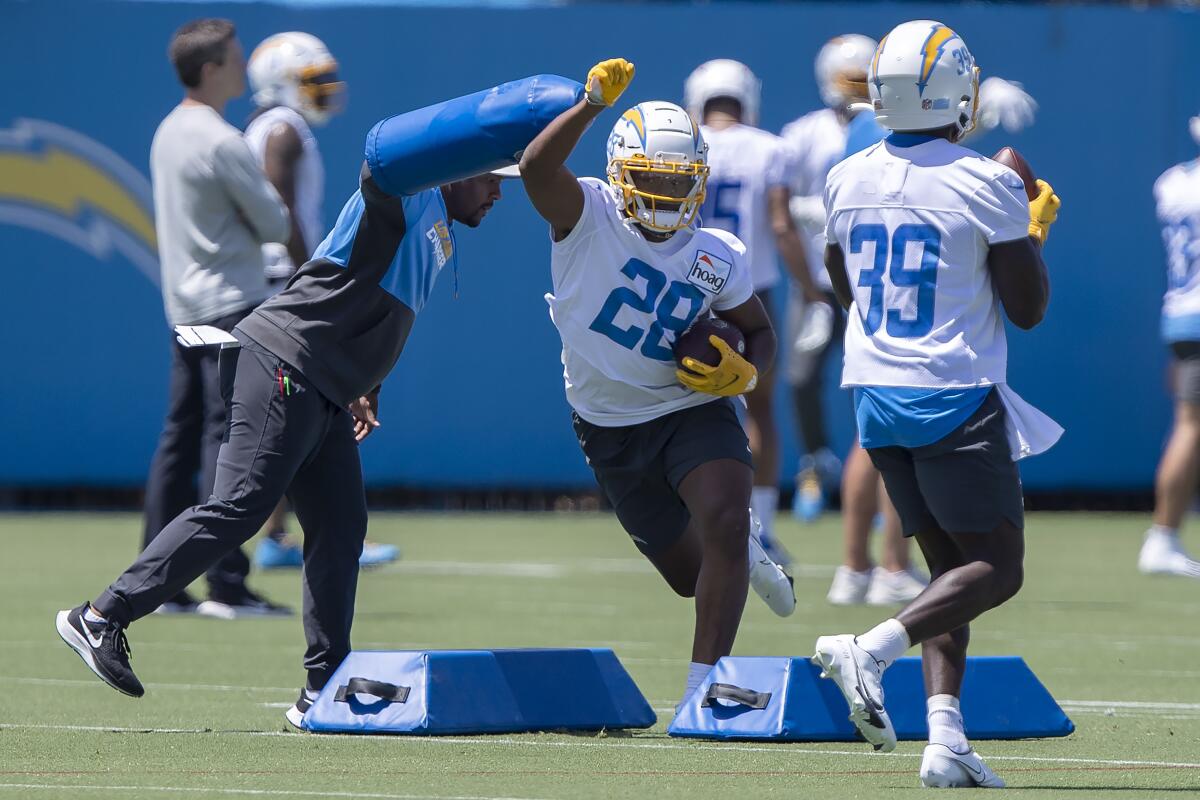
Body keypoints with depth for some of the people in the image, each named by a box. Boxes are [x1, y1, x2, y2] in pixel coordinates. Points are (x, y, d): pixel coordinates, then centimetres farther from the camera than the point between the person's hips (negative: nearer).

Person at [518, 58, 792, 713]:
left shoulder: (717, 259, -6)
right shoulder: (586, 217, -14)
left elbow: (759, 331, 10)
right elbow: (536, 167, -35)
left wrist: (745, 373, -12)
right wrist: (592, 104, -43)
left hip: (694, 412, 0)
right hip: (612, 429, 0)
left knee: (725, 523, -27)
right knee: (689, 574, 13)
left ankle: (703, 687, -21)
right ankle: (746, 560, 52)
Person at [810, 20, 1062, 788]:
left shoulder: (847, 180, 3)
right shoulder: (987, 185, -13)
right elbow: (1028, 310, -8)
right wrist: (1035, 231, 9)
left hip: (877, 397, 6)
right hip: (956, 399, -6)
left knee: (951, 565, 13)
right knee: (995, 567, 0)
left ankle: (946, 737, 0)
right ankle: (871, 651, -22)